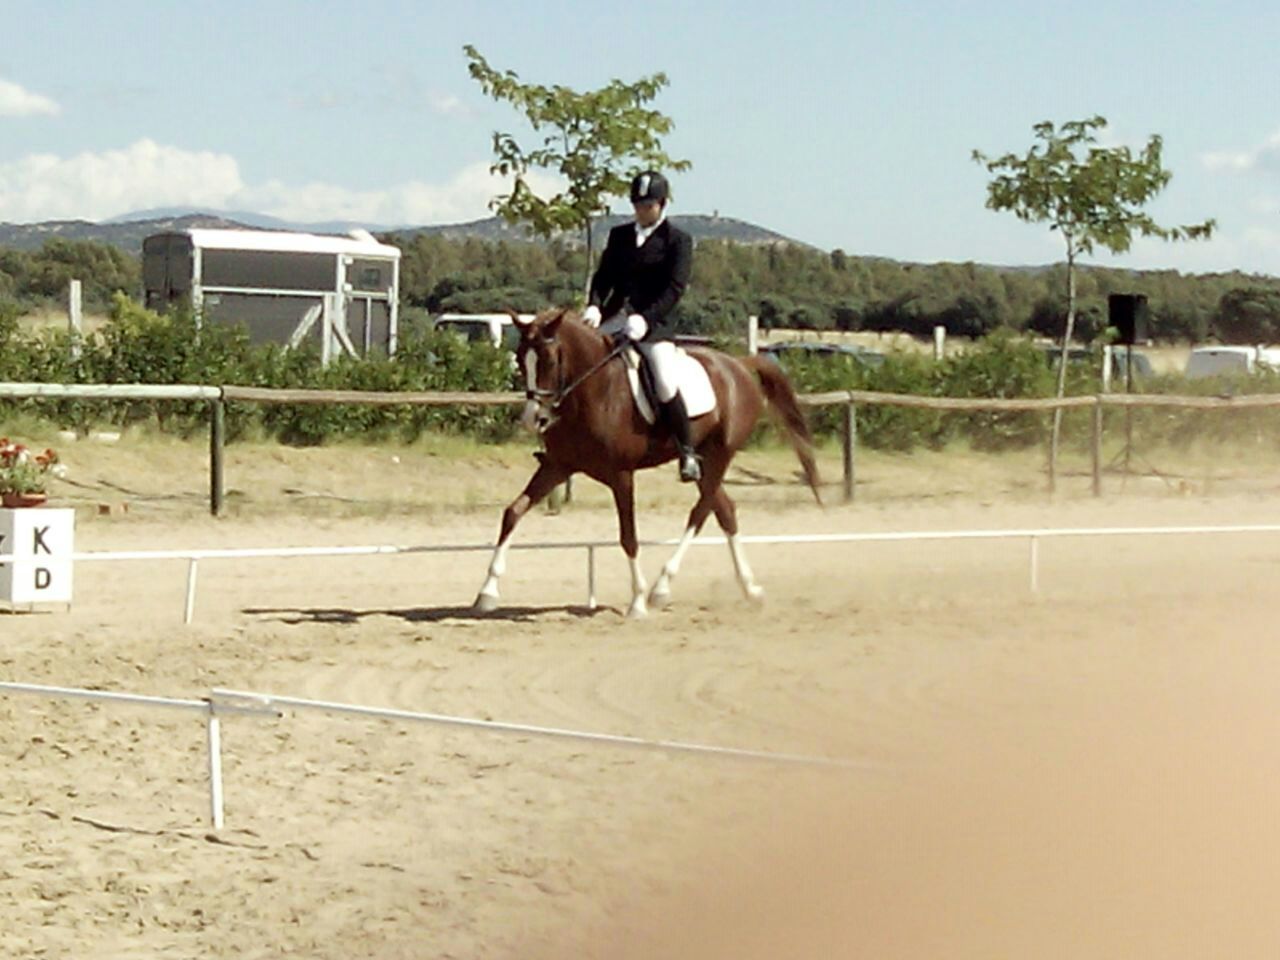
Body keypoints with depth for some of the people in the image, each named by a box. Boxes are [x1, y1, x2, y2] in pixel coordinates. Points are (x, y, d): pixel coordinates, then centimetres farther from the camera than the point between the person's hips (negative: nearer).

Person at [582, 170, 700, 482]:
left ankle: (687, 454, -8)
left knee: (666, 385, -22)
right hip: (615, 317, 5)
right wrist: (594, 305, -10)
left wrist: (645, 318, -23)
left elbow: (675, 288, -10)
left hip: (653, 323, -5)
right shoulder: (619, 236, 14)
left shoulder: (678, 240, -1)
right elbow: (604, 275, 11)